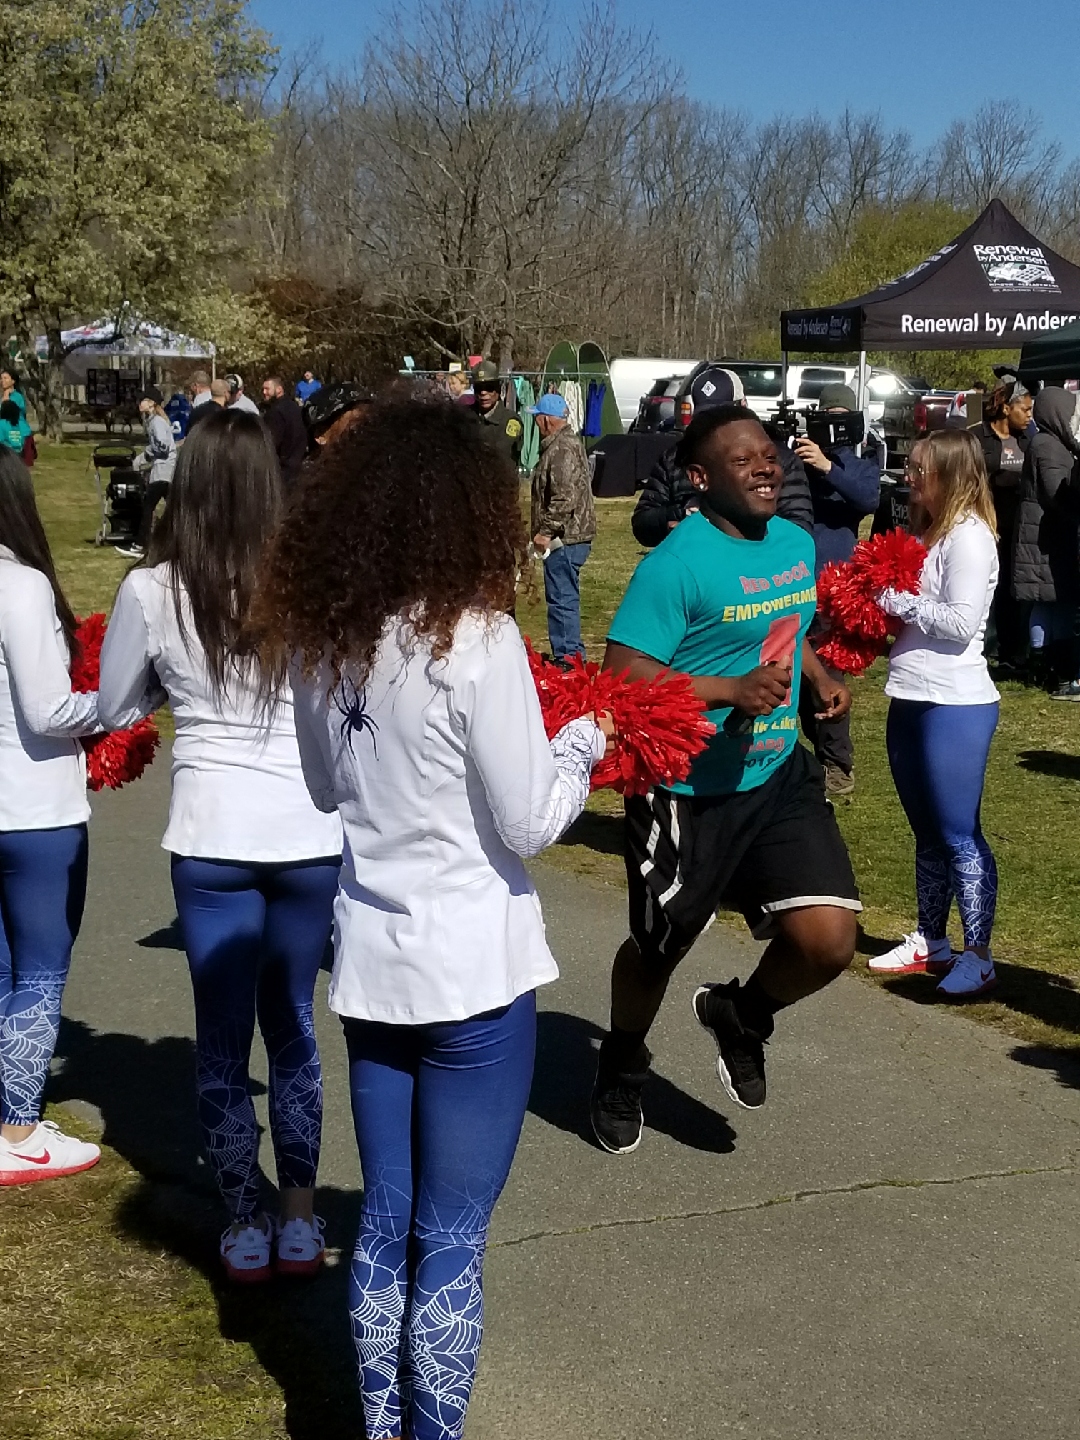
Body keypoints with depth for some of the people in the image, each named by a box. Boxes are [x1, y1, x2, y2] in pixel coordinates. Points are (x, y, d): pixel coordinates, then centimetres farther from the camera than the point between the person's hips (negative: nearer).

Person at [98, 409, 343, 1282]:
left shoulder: (152, 589, -7)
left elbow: (111, 707, 9)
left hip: (212, 839, -1)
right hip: (309, 834, 1)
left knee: (223, 1039, 13)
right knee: (293, 1028, 17)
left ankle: (246, 1228, 20)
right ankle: (300, 1220, 23)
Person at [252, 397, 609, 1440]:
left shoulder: (322, 638, 0)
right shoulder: (476, 639, -18)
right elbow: (528, 823, -13)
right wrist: (583, 741, 2)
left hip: (372, 961, 6)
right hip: (473, 968, -6)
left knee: (386, 1223, 18)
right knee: (451, 1241, 6)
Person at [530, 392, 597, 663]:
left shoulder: (562, 449, -18)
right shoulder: (567, 443, 17)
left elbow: (565, 498, -25)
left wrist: (546, 531, -19)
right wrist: (546, 531, 21)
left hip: (565, 539, -11)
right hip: (570, 536, 11)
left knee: (562, 599, -7)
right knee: (564, 598, 17)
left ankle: (567, 656, -5)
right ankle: (573, 654, 23)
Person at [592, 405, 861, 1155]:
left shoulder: (797, 543, 4)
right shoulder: (677, 563, -21)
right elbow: (622, 676, -24)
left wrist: (820, 676, 3)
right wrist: (733, 690, -31)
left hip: (779, 778, 6)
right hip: (687, 792, -5)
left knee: (829, 939, -9)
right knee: (659, 950, 15)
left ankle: (741, 1017, 25)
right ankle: (622, 1067, 47)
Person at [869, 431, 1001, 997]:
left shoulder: (969, 536, -13)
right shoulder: (930, 531, 15)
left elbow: (961, 622, -21)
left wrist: (894, 600, -15)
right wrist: (879, 605, 4)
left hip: (955, 706, -9)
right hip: (912, 701, 9)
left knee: (959, 835, -3)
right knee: (928, 833, 18)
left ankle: (978, 959, 5)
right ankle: (930, 942, 29)